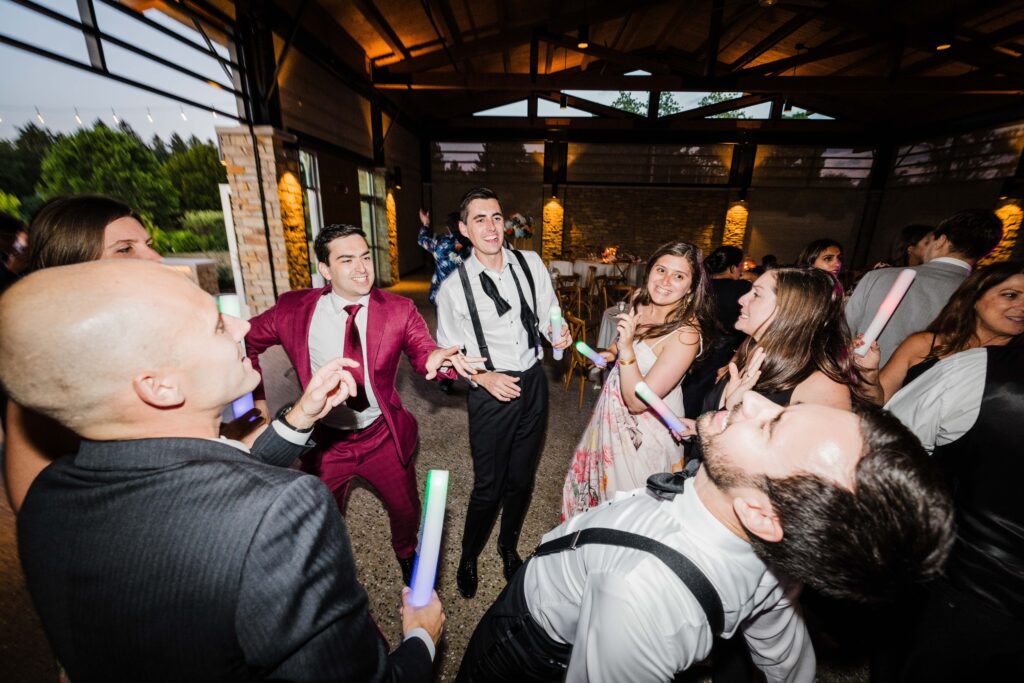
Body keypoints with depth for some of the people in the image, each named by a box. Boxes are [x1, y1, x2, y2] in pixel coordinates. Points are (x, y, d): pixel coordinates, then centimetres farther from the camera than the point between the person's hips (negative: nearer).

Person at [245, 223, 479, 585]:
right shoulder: (293, 308, -12)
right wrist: (257, 397, -2)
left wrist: (435, 358, -44)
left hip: (383, 436, 0)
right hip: (324, 438, 1)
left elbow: (424, 352, -21)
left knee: (406, 510, 18)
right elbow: (245, 342, 3)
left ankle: (406, 553, 55)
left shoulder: (398, 310, -13)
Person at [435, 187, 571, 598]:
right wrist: (483, 378, -19)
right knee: (488, 487, 8)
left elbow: (549, 315, 7)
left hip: (533, 384, 4)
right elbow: (449, 355, -3)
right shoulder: (452, 289, -10)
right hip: (490, 393, -3)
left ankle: (508, 547, 51)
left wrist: (559, 334, -15)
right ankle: (468, 558, 42)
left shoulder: (531, 264, -2)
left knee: (522, 479, 20)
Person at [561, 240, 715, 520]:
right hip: (614, 409, 8)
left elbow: (638, 401, -30)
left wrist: (626, 347, -39)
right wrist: (612, 352, -3)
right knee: (598, 475, 29)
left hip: (645, 429, -8)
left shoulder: (686, 333, -29)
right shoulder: (640, 303, -8)